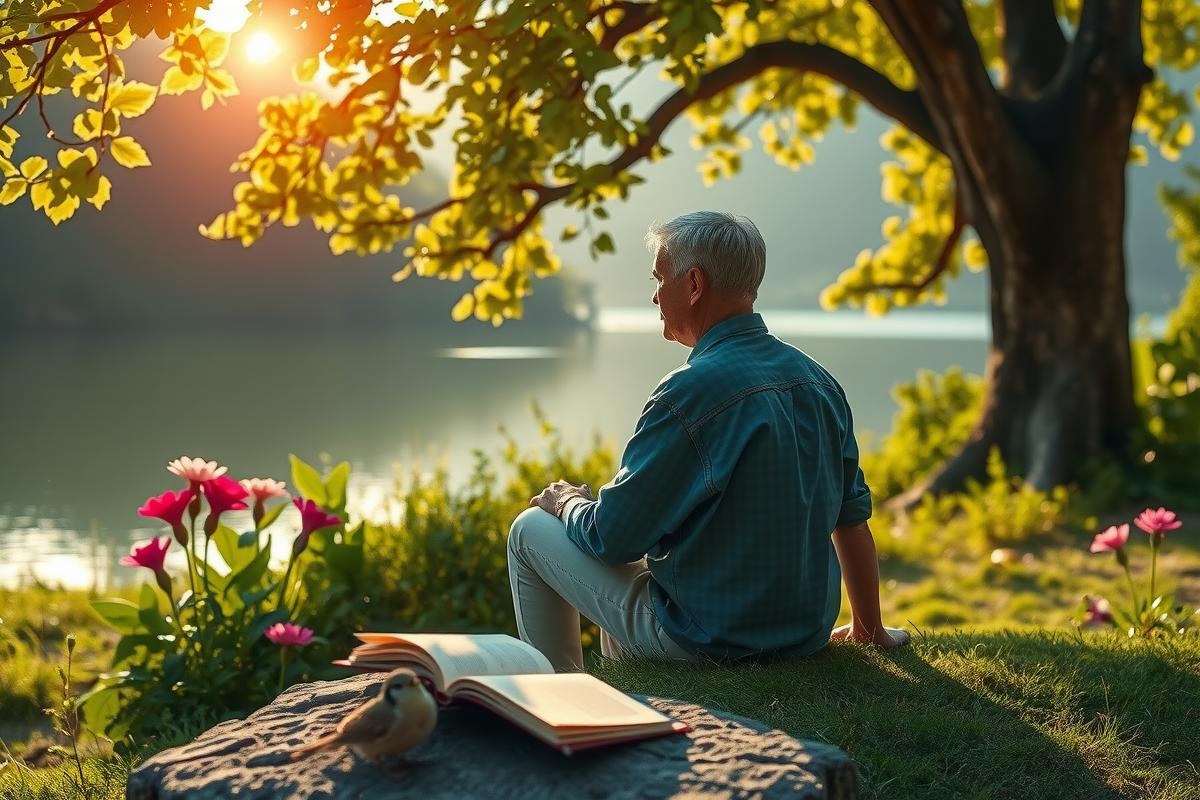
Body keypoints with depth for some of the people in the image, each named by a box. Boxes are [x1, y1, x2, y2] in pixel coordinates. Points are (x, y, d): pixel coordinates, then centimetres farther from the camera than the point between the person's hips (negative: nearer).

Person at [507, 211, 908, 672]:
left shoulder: (692, 392, -23)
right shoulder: (818, 381, 0)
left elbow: (610, 539, -18)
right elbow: (852, 517, 8)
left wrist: (568, 503, 6)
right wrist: (869, 629, 22)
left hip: (708, 643, -8)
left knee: (530, 530, 9)